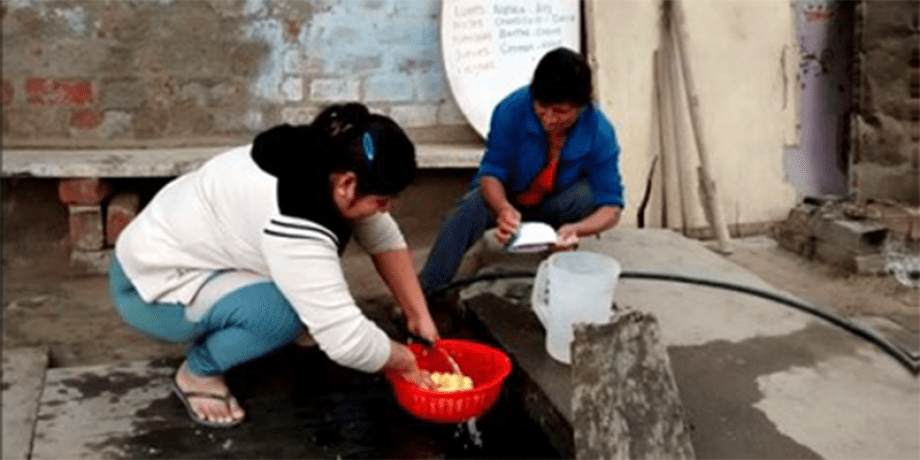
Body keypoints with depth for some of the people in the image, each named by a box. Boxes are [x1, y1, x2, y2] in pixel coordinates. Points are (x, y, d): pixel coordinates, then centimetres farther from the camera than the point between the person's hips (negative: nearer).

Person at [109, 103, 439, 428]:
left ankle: (214, 332, 14)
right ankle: (197, 372, -2)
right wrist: (406, 362, -18)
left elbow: (385, 239, 2)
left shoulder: (324, 163, -10)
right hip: (150, 285, -9)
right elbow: (347, 340, -36)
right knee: (284, 312, -28)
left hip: (177, 247, 9)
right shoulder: (291, 222, -36)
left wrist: (418, 315, -3)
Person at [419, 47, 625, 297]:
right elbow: (491, 173, -23)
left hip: (556, 206, 1)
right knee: (470, 209, -33)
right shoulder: (512, 110, -29)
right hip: (505, 199, -1)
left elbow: (612, 208, -26)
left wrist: (576, 228, -48)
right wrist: (504, 209, -47)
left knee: (589, 193, -31)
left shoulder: (600, 133, -27)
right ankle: (425, 294, -25)